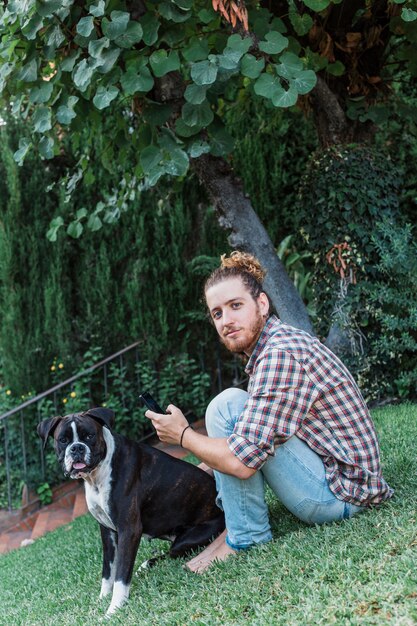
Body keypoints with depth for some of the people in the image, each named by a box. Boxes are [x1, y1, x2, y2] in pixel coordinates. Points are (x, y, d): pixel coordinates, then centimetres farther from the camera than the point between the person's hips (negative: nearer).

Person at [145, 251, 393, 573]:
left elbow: (242, 461, -27)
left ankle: (246, 536, -7)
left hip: (339, 494, -11)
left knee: (228, 405, -18)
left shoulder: (280, 354, -23)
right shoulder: (278, 340, 9)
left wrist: (183, 435, -10)